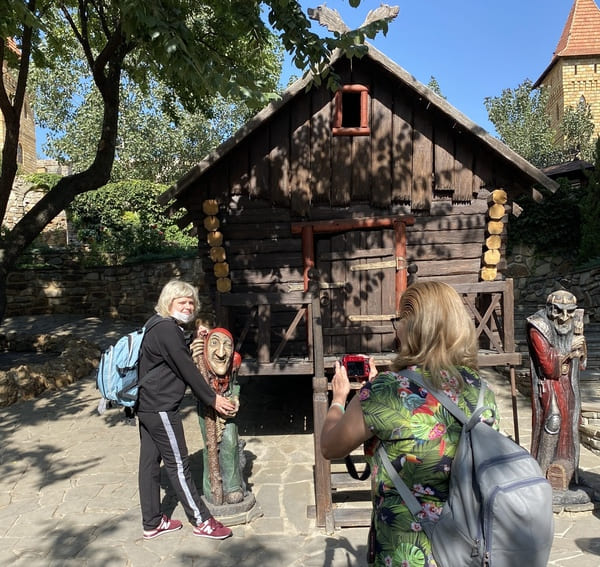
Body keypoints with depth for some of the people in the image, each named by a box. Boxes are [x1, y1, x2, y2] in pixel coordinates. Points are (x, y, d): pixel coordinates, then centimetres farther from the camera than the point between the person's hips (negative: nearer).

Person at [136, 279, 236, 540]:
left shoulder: (160, 327, 14)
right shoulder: (167, 330, -17)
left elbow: (183, 363, 17)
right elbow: (186, 370, -17)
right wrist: (212, 399, -10)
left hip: (147, 405, 10)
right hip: (161, 408, -10)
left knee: (150, 462, 14)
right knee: (178, 464, -1)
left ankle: (152, 523, 24)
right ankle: (201, 521, 10)